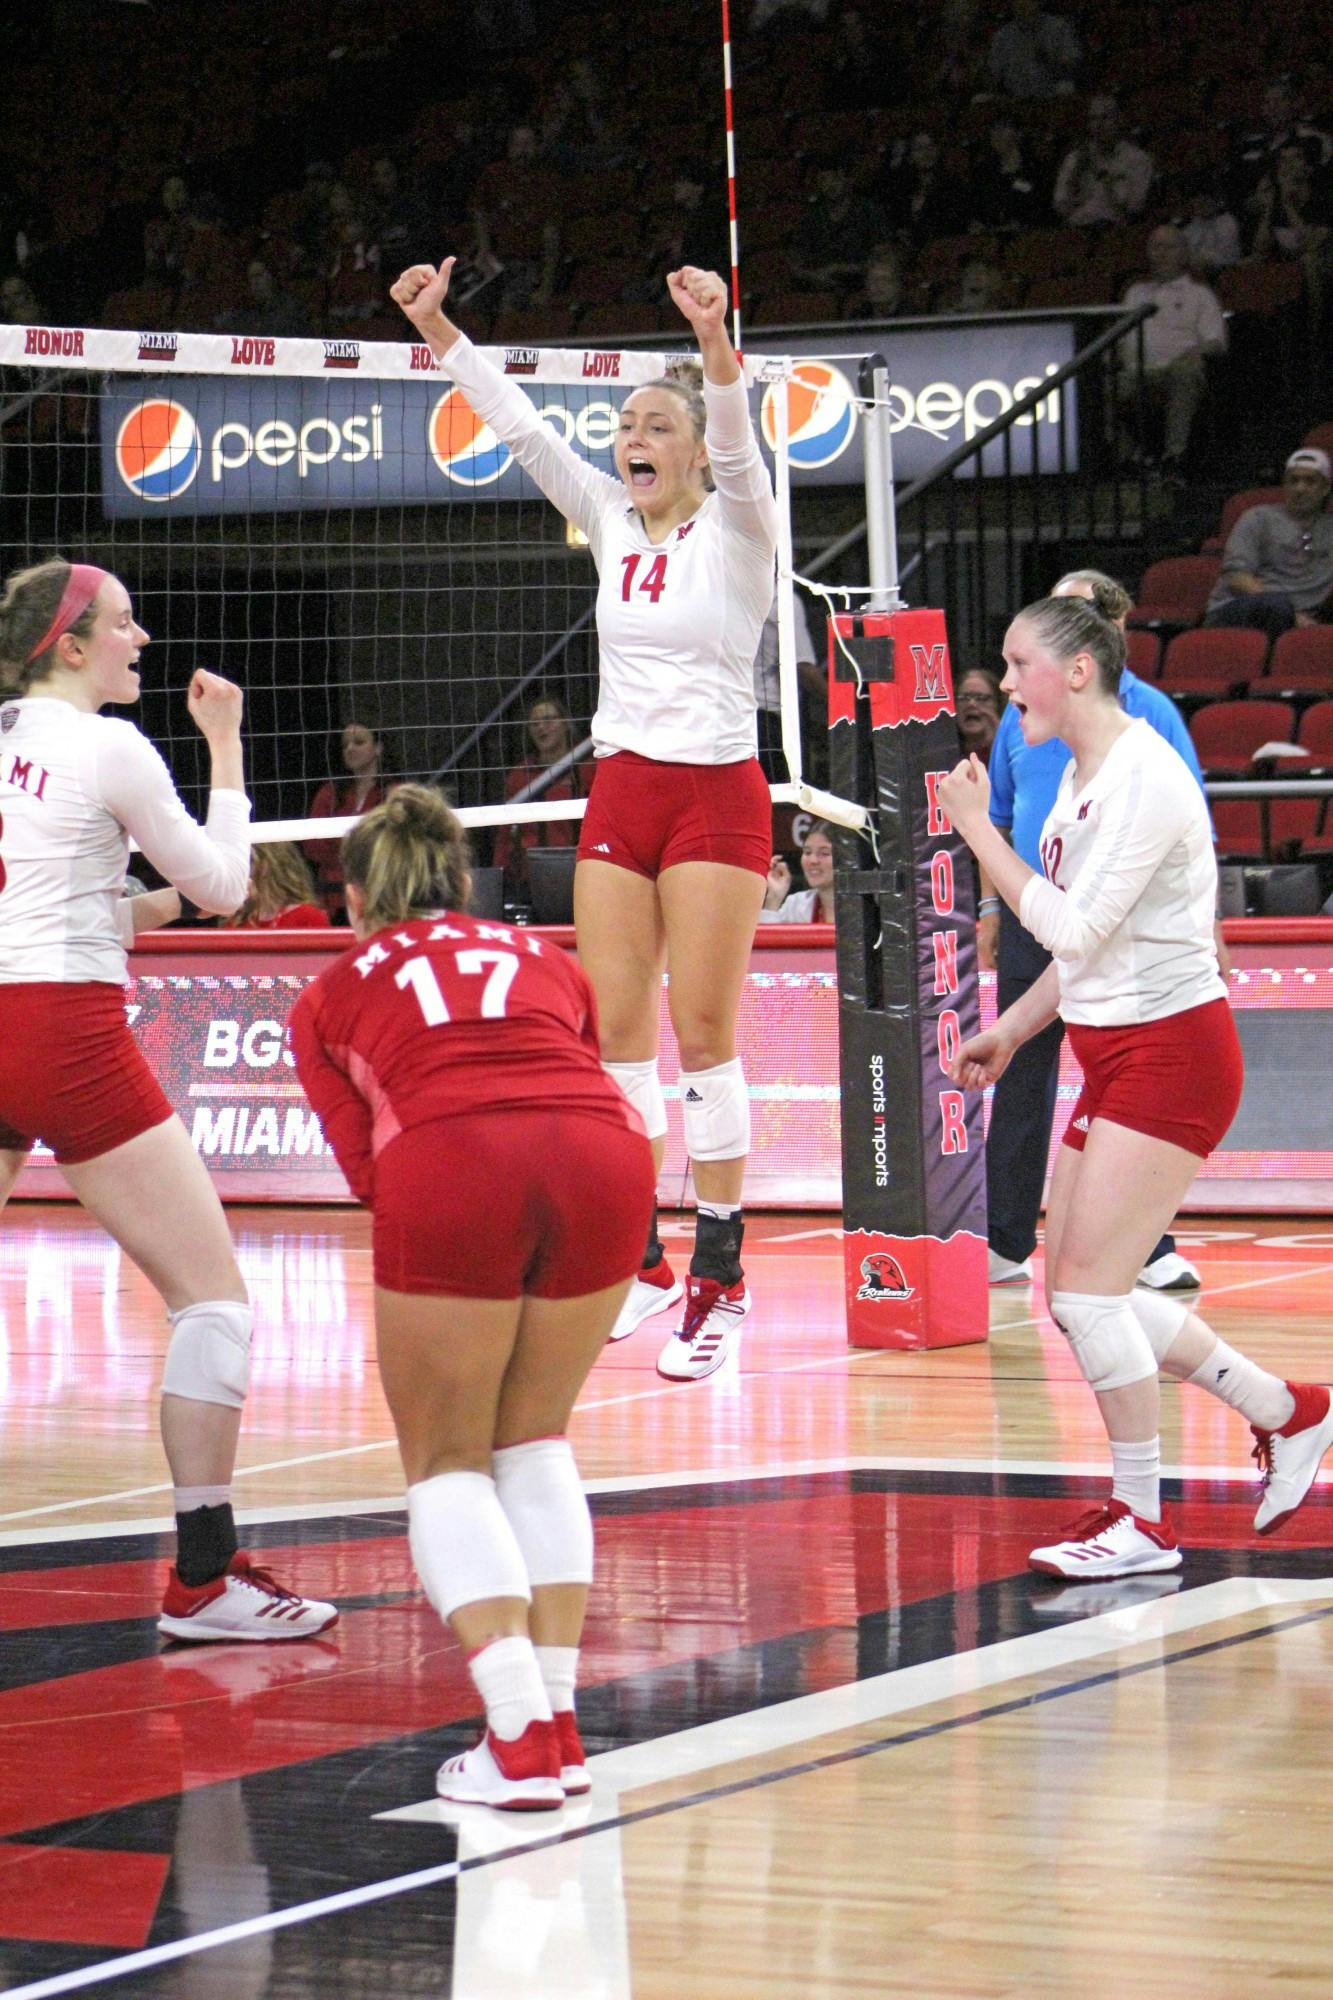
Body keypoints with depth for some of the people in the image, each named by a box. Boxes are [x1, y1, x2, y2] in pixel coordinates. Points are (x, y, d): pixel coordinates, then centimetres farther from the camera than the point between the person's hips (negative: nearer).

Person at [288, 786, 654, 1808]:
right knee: (535, 1443, 21)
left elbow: (365, 1163, 14)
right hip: (607, 1149, 3)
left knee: (447, 1462, 11)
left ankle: (520, 1738, -4)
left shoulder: (332, 994, 26)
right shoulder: (544, 957, 34)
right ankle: (559, 1722, 14)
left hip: (451, 1167, -3)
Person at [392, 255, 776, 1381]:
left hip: (717, 792, -5)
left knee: (704, 1036, -6)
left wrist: (715, 339, -42)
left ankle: (721, 1282, -2)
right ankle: (639, 1266, 9)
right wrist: (436, 327, -6)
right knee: (614, 1034, 1)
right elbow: (521, 426, 4)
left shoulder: (737, 529, -5)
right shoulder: (613, 523, 10)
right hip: (621, 791, 5)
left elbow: (736, 447, -24)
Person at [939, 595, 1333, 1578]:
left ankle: (1144, 1518, 2)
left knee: (1088, 1287, -10)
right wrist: (1011, 1030, 20)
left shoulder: (1143, 777, -18)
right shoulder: (1083, 774, 12)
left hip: (1170, 1049, -10)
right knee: (1077, 1294, 8)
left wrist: (979, 829, -16)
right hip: (1113, 1053, 10)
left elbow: (1075, 928, -21)